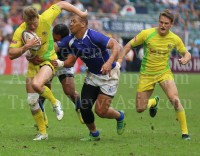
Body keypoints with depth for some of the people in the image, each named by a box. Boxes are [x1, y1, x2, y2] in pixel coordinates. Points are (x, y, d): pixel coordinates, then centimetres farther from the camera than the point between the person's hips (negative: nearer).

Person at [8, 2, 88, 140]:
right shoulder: (20, 32, -16)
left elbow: (61, 4, -3)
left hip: (49, 61, -4)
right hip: (33, 64, 4)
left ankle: (55, 103, -4)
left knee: (37, 84, -34)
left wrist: (80, 13, 3)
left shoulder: (46, 18, -19)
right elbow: (11, 54, -17)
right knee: (32, 100, 2)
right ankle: (43, 132, 17)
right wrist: (26, 47, -33)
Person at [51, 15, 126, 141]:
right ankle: (94, 134, 22)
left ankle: (120, 116, 25)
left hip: (109, 75, -7)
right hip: (92, 75, 7)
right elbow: (71, 62, 1)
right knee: (84, 107, -2)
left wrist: (109, 62, -45)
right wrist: (61, 63, -22)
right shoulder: (71, 41, -2)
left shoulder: (93, 36, -25)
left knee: (101, 111, -8)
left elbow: (116, 46, -30)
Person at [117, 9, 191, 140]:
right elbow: (129, 45, -1)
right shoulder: (146, 34, -14)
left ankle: (185, 132, -11)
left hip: (164, 72, 0)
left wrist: (185, 59, -16)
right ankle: (154, 102, 40)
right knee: (140, 109, 2)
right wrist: (120, 59, -14)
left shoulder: (175, 39, -7)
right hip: (146, 74, 0)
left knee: (175, 100, -26)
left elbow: (187, 53, 7)